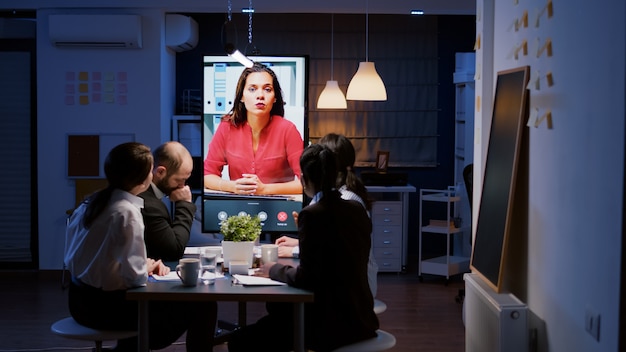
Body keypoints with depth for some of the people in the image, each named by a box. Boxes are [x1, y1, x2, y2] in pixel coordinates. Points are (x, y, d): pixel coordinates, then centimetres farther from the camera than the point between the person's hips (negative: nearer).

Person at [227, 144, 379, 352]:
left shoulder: (312, 214, -17)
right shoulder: (357, 210, 6)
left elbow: (306, 278, -17)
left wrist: (275, 270, 1)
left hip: (332, 322, -9)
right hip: (358, 317, 9)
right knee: (277, 307, 30)